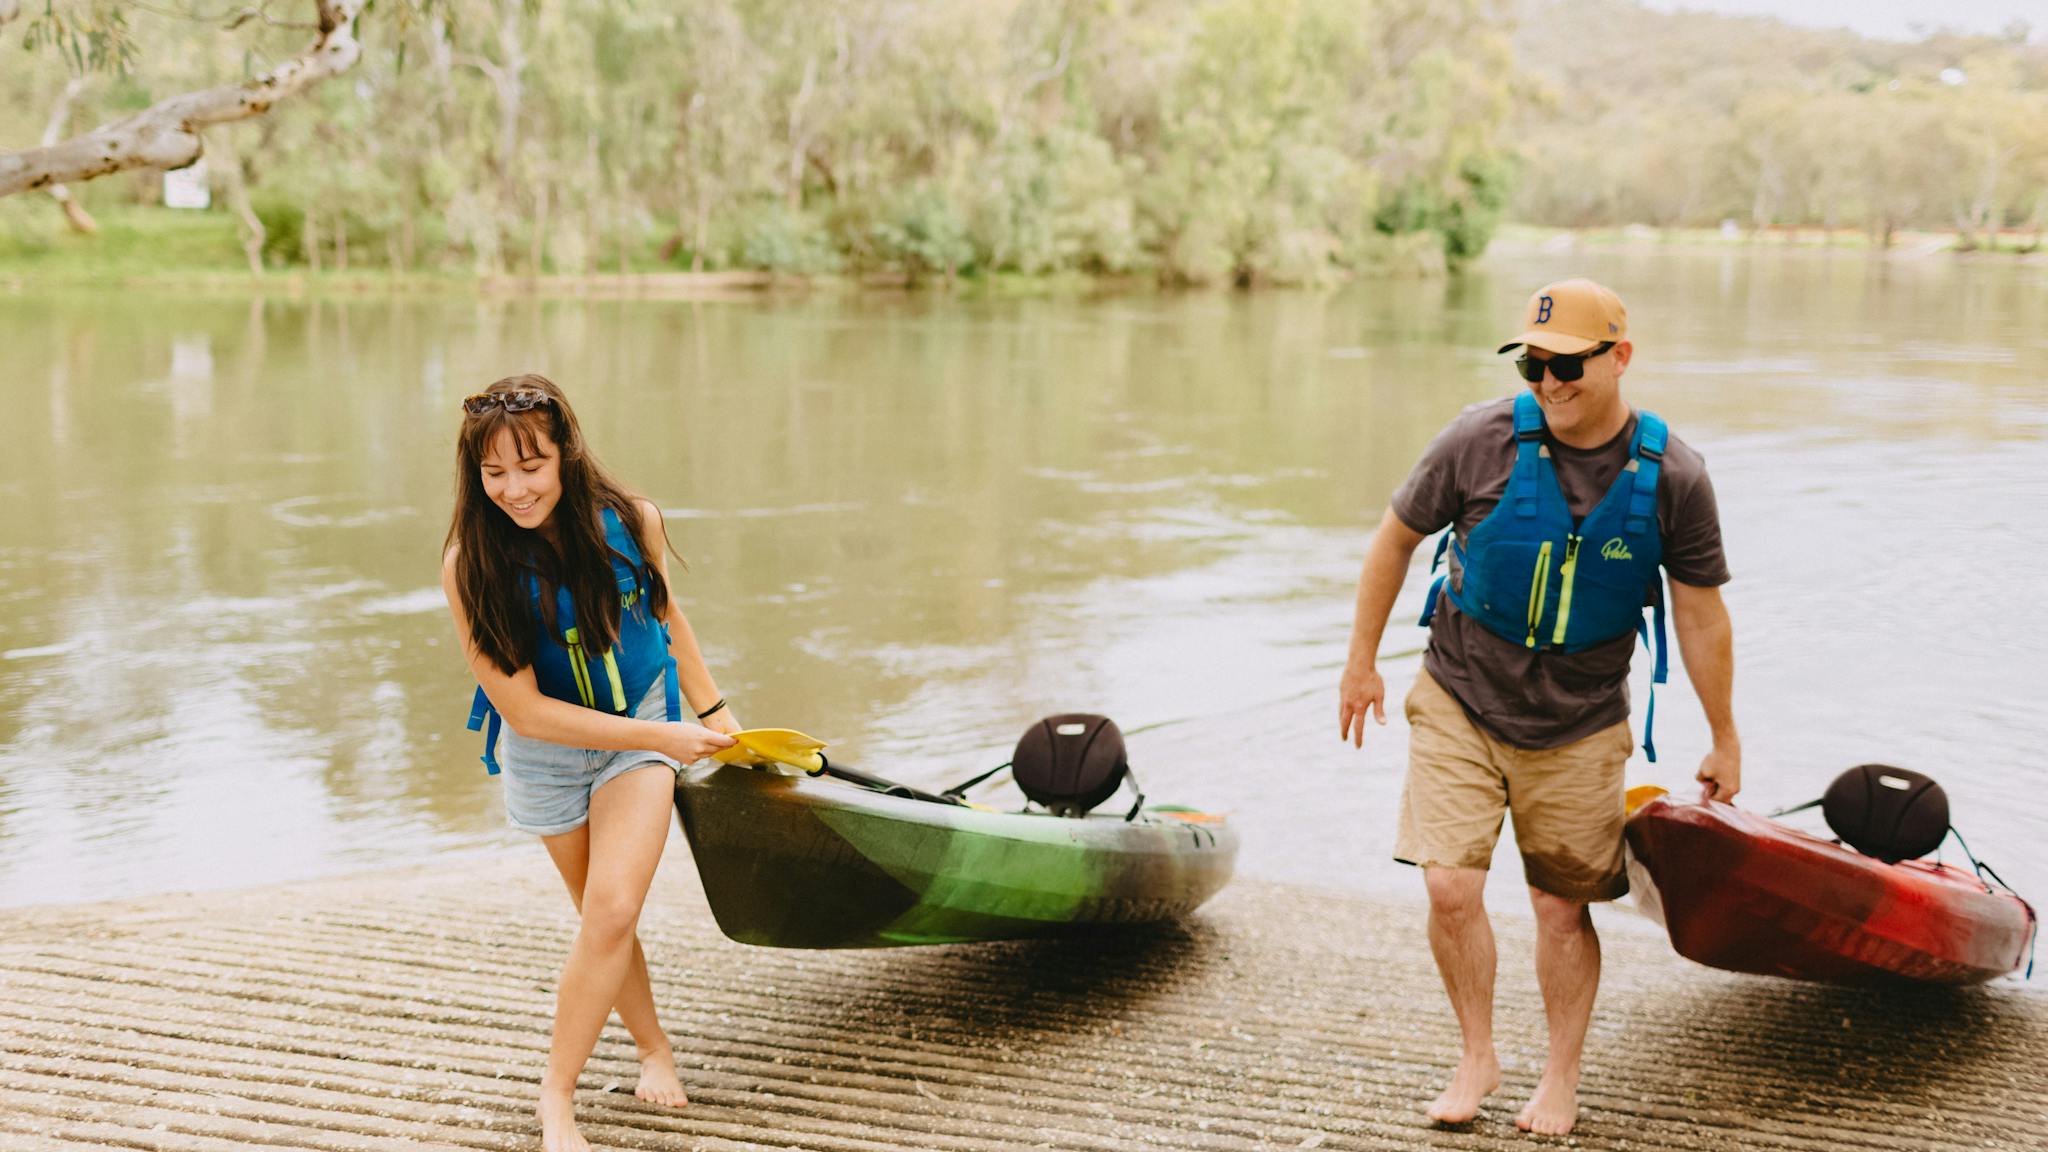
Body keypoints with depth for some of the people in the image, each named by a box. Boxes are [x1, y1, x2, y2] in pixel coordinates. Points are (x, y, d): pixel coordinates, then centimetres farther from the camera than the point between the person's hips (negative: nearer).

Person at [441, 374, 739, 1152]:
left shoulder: (631, 523, -18)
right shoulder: (471, 564, -24)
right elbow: (526, 710, -21)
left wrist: (710, 707, 13)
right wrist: (662, 738, -22)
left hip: (645, 727, 0)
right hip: (546, 750, 0)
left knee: (612, 911, -14)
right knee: (605, 920, 12)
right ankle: (654, 1048, 37)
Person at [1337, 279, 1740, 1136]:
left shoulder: (1672, 477, -10)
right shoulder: (1480, 441, -13)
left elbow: (1702, 616, 1)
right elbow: (1395, 539, 1)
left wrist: (1724, 738, 8)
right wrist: (1361, 662, 6)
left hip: (1580, 726, 1)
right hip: (1460, 702, 0)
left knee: (1563, 907, 8)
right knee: (1451, 886, -9)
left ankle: (1562, 1076, 30)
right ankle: (1477, 1056, 16)